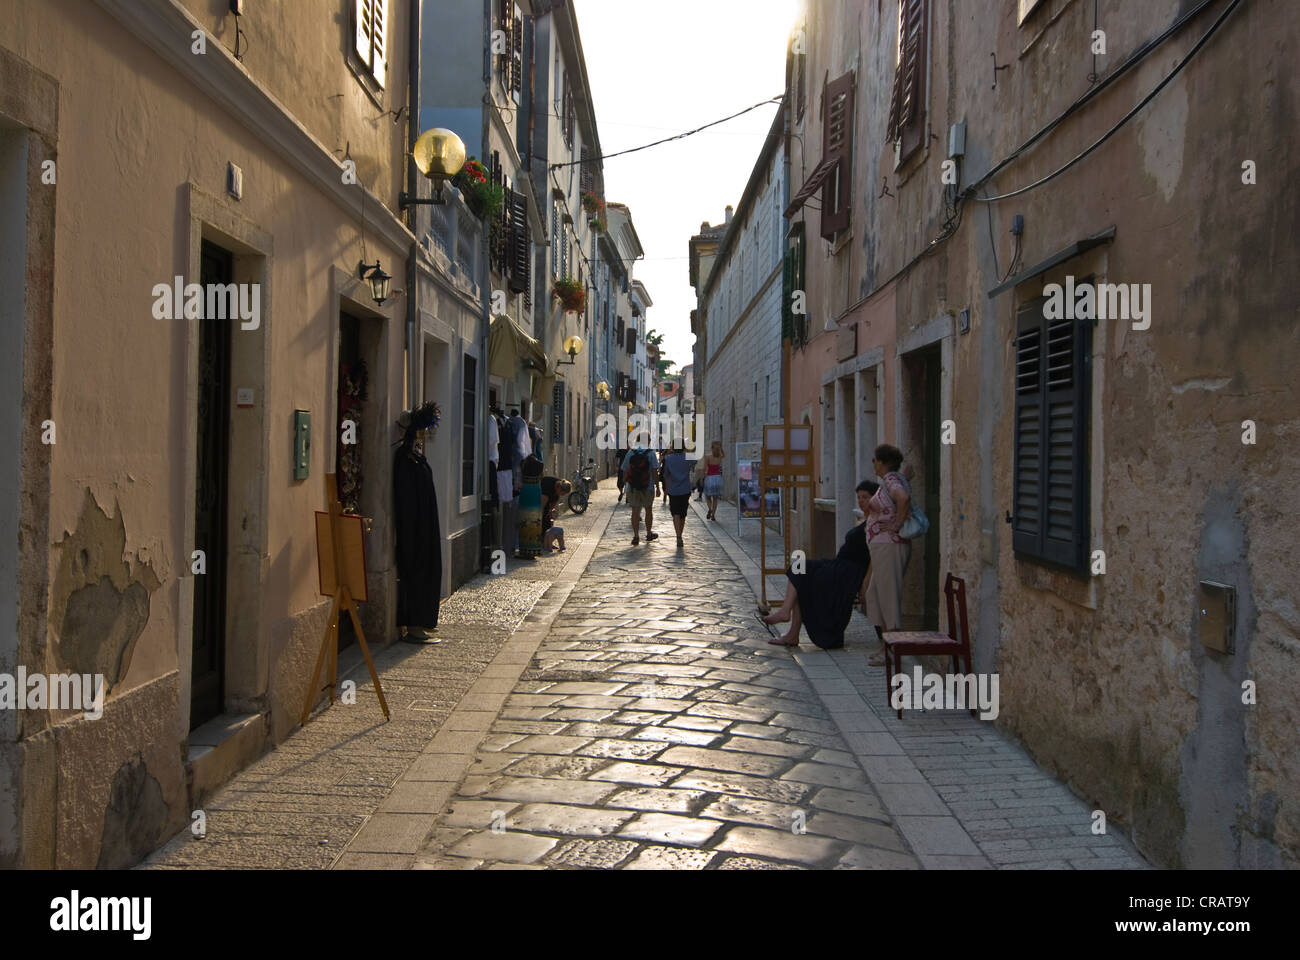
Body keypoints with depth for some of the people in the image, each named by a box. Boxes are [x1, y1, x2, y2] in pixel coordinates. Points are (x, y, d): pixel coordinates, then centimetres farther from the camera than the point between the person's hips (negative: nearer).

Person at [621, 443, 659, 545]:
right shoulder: (650, 453, -7)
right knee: (649, 510, 16)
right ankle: (649, 534, 27)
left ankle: (636, 536, -3)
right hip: (648, 487, -1)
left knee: (635, 512, 3)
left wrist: (625, 483, 16)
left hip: (632, 488, 1)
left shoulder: (630, 452, 0)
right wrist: (657, 487, -5)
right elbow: (655, 472, -10)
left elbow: (624, 471, 3)